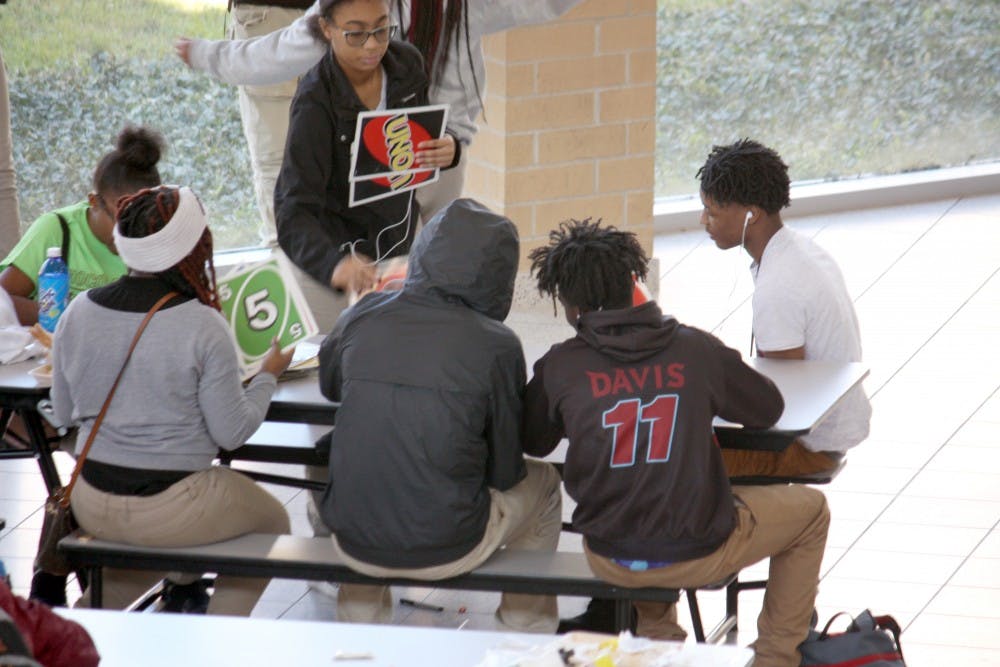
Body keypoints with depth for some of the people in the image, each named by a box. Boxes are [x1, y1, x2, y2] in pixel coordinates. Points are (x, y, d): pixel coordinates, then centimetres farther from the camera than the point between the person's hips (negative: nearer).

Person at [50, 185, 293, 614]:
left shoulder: (78, 314, -5)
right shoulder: (202, 327, -19)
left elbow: (63, 413, 7)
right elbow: (233, 433, -12)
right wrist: (268, 376, 4)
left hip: (92, 505, 5)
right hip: (172, 507, -5)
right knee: (272, 520, 22)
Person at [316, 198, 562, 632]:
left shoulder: (361, 318, -3)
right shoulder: (496, 346, -11)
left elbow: (329, 385, 20)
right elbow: (505, 471, -1)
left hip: (354, 543, 3)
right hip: (449, 549, -3)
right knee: (542, 483, 26)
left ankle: (361, 613, 45)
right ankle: (527, 622, 38)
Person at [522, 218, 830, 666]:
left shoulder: (560, 367, -9)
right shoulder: (696, 349, -9)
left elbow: (532, 443, 9)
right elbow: (767, 410, 7)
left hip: (609, 560, 2)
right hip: (698, 554, -2)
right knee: (810, 510, 25)